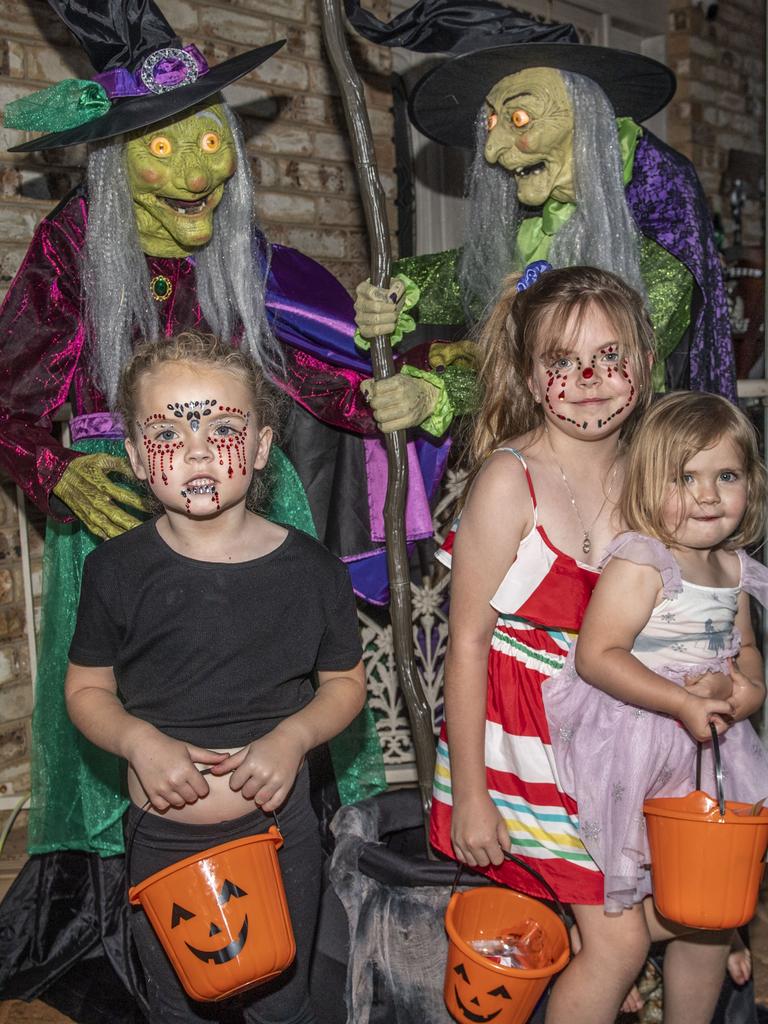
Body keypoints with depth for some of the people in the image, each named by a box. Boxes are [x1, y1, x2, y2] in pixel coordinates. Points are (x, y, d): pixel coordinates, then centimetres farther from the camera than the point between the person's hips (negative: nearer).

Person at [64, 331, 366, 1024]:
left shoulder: (310, 570, -11)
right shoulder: (116, 571, -10)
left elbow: (346, 682, 1)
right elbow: (86, 688, 0)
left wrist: (292, 736, -17)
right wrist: (139, 742, -19)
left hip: (278, 825, 0)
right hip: (162, 838, 1)